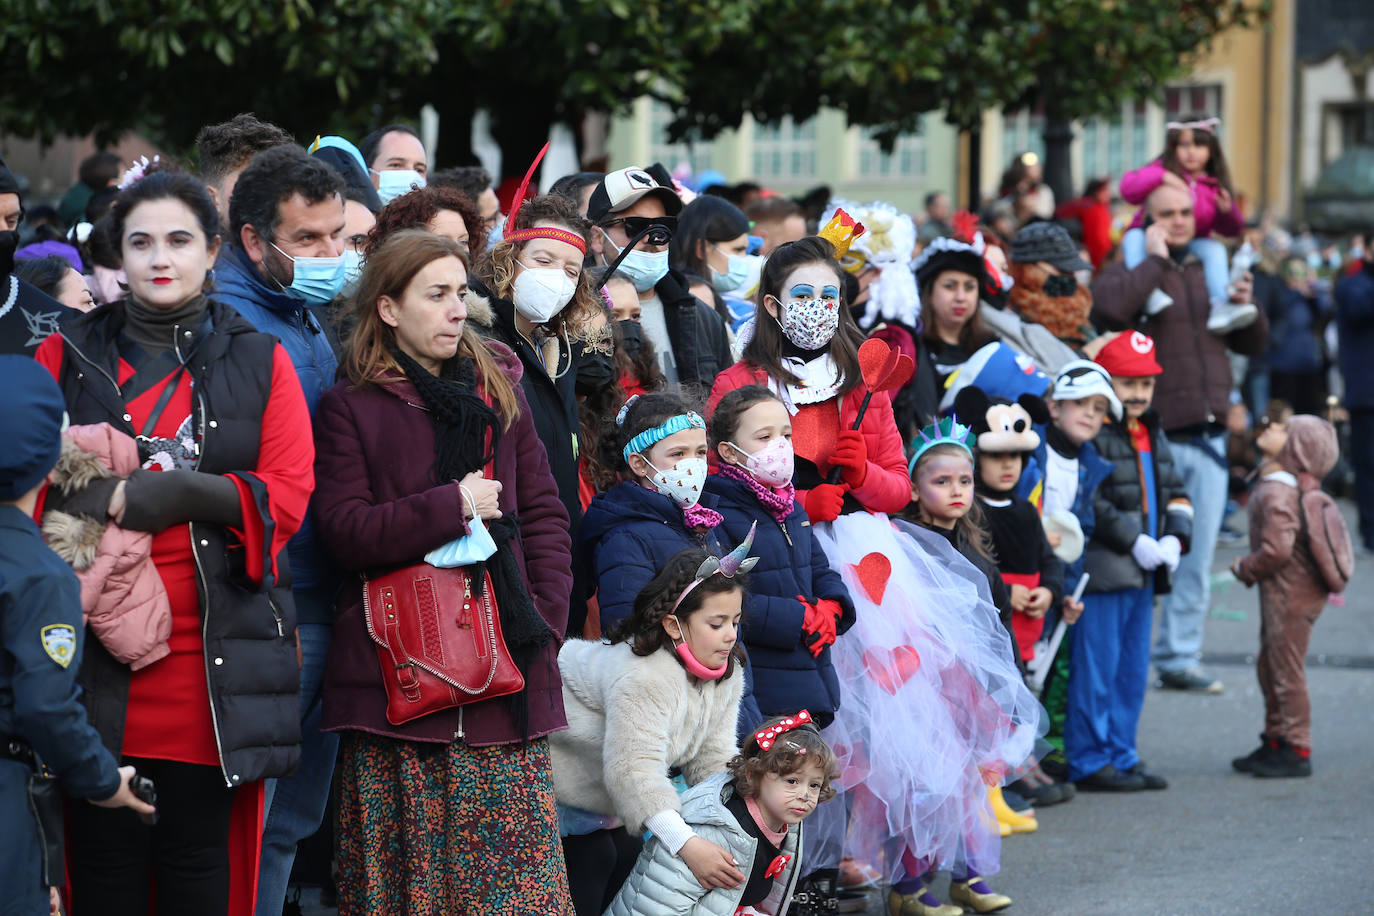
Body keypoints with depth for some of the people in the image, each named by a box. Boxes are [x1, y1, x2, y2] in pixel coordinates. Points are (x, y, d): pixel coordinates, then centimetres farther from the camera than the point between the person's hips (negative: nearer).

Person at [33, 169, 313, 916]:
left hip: (214, 659, 0)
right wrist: (91, 496, -11)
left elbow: (289, 493, 1)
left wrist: (184, 494, -13)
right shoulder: (67, 356, 12)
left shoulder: (259, 362, 11)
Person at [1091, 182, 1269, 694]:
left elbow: (1254, 345, 21)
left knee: (1197, 560, 8)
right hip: (1155, 438, -6)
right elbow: (1109, 308, -25)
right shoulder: (1130, 272, 0)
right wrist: (1154, 259, -15)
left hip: (1208, 437, 6)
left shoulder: (1210, 273, 17)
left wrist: (1247, 307, 1)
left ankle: (1179, 659, 15)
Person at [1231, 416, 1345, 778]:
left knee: (1286, 673, -1)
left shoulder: (1276, 495, -23)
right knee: (1270, 667, 19)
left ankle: (1296, 751, 6)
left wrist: (1245, 569, -11)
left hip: (1290, 595, -10)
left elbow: (1277, 548, -29)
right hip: (1282, 595, 10)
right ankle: (1275, 742, 29)